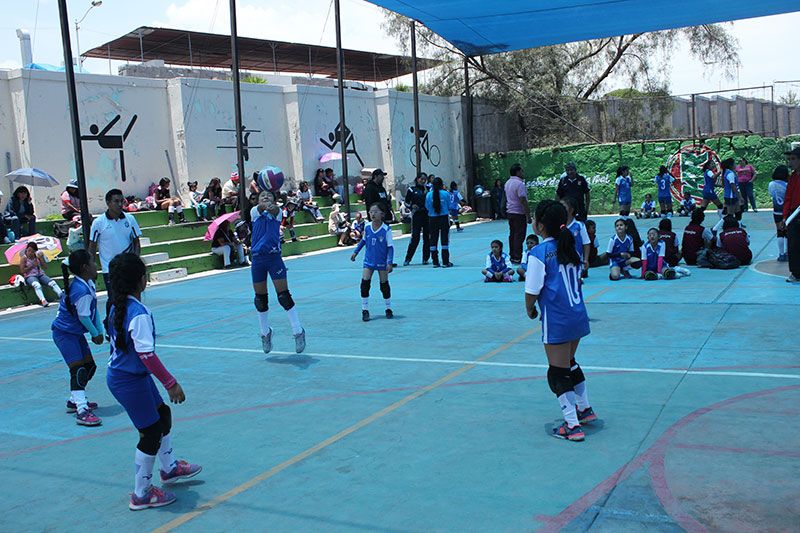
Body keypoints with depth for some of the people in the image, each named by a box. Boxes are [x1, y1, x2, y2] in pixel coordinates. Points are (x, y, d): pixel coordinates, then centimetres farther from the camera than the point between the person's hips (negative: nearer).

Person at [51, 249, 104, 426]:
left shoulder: (88, 283, 1)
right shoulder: (81, 291, -29)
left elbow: (94, 310, 6)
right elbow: (84, 317, -21)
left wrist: (99, 330, 0)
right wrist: (95, 333, -5)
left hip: (75, 333, 10)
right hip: (65, 334, -10)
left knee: (90, 366, 15)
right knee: (78, 370, -18)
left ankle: (75, 401, 31)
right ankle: (81, 411, -22)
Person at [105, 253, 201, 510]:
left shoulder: (117, 306, 1)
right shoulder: (139, 314, -27)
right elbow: (147, 354, -30)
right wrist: (171, 383, -24)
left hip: (119, 372, 10)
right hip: (130, 381, -10)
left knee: (163, 414, 24)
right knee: (151, 433, 3)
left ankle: (170, 468, 43)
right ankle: (141, 494, 16)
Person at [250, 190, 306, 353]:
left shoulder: (277, 211, 4)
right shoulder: (255, 212, 8)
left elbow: (275, 209, -21)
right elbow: (260, 208, -16)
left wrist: (272, 206, -45)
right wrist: (264, 206, -40)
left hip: (274, 257, -2)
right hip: (257, 259, 2)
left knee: (284, 296, -9)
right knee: (260, 299, 8)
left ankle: (298, 332, 1)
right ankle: (265, 333, 28)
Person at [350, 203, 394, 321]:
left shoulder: (386, 229, -15)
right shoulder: (367, 227, -4)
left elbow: (390, 247, -12)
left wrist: (390, 262, -18)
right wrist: (356, 252, 15)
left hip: (382, 263, -3)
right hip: (368, 261, 3)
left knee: (384, 285, 7)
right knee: (365, 284, -6)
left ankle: (388, 309, 25)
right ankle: (365, 310, 2)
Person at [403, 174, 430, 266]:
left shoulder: (427, 189, 11)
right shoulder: (411, 190, 4)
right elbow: (406, 202, 6)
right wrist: (412, 206, -13)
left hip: (427, 215, 3)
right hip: (417, 215, -3)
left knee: (427, 237, 2)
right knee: (415, 236, -8)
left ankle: (425, 258, 11)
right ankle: (408, 259, -1)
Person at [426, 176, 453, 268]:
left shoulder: (429, 194, -4)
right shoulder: (445, 194, -8)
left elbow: (427, 207, 3)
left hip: (432, 219, 2)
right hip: (444, 218, -2)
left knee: (433, 240, 8)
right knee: (444, 240, 3)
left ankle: (435, 262, 9)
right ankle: (445, 262, 3)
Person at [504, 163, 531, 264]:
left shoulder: (508, 183, 10)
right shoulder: (519, 184, -18)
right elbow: (523, 200, -21)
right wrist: (528, 215, -17)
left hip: (510, 212, 9)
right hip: (519, 213, -9)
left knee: (512, 234, 13)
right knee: (519, 236, -5)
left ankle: (512, 256, 18)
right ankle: (517, 258, -5)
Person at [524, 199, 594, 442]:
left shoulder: (538, 253, -16)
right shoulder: (570, 247, 6)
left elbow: (532, 291, -16)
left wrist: (530, 309, 4)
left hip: (556, 322, -8)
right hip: (578, 316, 8)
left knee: (558, 374, 3)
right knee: (569, 363, 26)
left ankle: (572, 426, 5)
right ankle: (585, 409, 38)